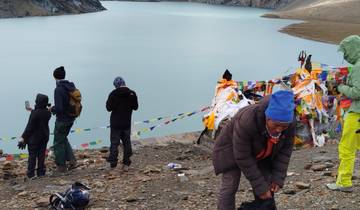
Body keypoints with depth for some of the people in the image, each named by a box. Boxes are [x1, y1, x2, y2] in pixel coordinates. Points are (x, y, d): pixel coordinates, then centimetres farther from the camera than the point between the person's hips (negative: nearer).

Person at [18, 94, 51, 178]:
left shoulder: (34, 113, -21)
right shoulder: (48, 113, -3)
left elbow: (29, 127, -18)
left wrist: (23, 137, -10)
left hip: (34, 137, -5)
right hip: (44, 137, 5)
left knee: (32, 156, 4)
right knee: (41, 155, 12)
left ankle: (31, 173, 6)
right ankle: (41, 172, 16)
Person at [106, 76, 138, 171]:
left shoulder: (113, 94, -12)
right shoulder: (132, 94, -5)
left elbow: (109, 108, -9)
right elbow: (135, 107, 5)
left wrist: (108, 101, 9)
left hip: (115, 123, -2)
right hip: (127, 123, 2)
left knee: (114, 143, 4)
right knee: (127, 143, 12)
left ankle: (113, 164, 1)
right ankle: (126, 164, 11)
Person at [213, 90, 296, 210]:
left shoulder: (290, 123, -27)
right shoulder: (246, 121, -42)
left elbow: (285, 150, -11)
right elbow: (243, 158, -33)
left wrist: (278, 178, -18)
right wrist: (259, 187, -28)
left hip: (261, 153, 5)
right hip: (233, 149, -4)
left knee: (267, 186, 0)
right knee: (230, 186, -13)